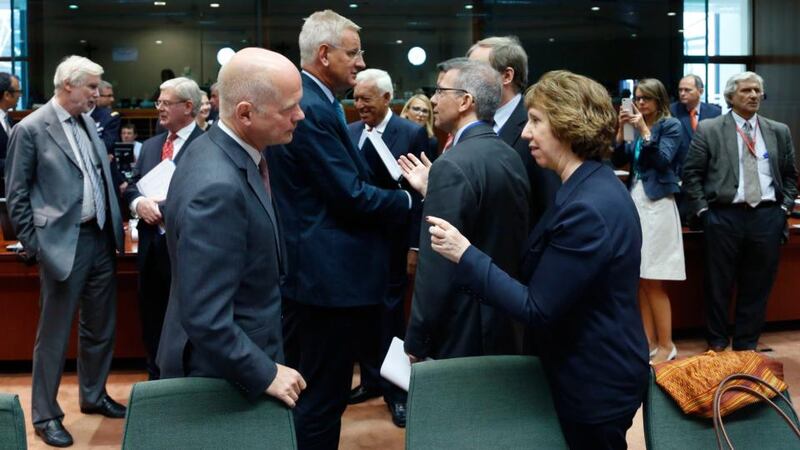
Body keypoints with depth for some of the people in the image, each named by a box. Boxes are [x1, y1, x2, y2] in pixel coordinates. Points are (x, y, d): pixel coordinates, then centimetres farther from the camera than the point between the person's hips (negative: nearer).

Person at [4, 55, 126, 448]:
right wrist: (32, 245, -7)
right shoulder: (30, 129, -10)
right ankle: (45, 415, 18)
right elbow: (16, 195, -6)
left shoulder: (88, 123, 9)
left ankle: (93, 396, 35)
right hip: (64, 243, -7)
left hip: (100, 237, 7)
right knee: (54, 334, 4)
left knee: (101, 326, 17)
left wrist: (114, 226, 10)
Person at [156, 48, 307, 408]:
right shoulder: (217, 187, -30)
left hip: (240, 357, 9)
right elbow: (205, 319, -30)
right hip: (224, 375, -9)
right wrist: (266, 374, -20)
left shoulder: (217, 148, 0)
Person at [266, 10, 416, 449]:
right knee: (323, 397, 1)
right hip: (330, 275, -11)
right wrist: (409, 199, -6)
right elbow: (351, 198, -20)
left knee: (303, 392, 21)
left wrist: (394, 183, 8)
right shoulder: (312, 109, -19)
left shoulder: (306, 101, 13)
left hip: (307, 269, 11)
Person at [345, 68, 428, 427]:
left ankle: (396, 390, 17)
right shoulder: (349, 132, 6)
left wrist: (415, 245, -13)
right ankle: (370, 379, 29)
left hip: (391, 239, -4)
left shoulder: (412, 134, -8)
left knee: (390, 313, 4)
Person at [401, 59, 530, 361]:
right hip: (503, 324, 9)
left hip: (459, 333, -9)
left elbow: (437, 268, -22)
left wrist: (416, 343, -13)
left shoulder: (453, 166, -21)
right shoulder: (510, 156, 6)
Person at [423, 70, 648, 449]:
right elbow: (549, 280, 10)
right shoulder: (594, 186, 4)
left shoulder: (587, 209, -28)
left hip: (595, 383, -9)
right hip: (600, 370, 9)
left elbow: (538, 309, -25)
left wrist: (465, 254, -22)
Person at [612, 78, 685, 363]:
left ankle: (666, 346, 5)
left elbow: (663, 160, -15)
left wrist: (645, 130, -18)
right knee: (641, 280, 7)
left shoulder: (670, 126, -3)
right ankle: (649, 342, 14)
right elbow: (618, 161, 7)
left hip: (657, 204, -6)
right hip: (635, 201, 6)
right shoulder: (636, 128, 13)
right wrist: (620, 130, -3)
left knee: (654, 282, -5)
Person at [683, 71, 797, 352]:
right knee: (719, 285, 5)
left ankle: (746, 345, 23)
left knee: (758, 286, 8)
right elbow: (691, 174, 1)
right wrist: (702, 210, -4)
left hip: (768, 216, 3)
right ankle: (717, 344, 20)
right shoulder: (708, 130, 1)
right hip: (725, 216, -3)